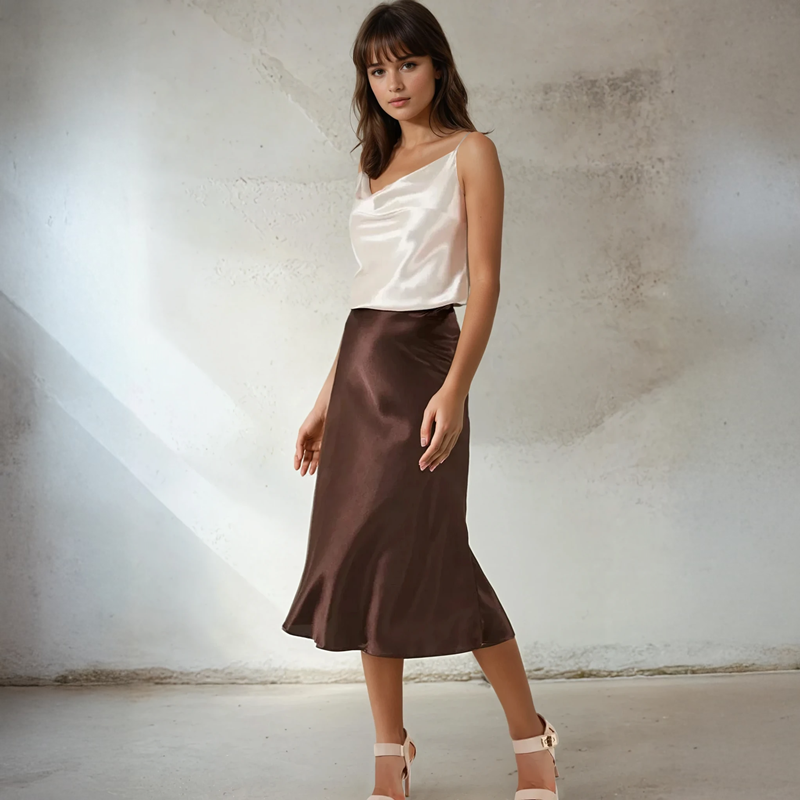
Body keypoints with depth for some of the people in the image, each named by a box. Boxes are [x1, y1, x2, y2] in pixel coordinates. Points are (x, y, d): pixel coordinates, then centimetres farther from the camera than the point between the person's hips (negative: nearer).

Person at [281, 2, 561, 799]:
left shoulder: (469, 153, 1)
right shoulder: (373, 167, 18)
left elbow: (484, 282, -8)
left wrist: (455, 387, -20)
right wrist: (327, 400, 14)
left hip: (421, 361, -6)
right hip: (359, 367, 6)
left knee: (428, 554, -10)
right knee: (364, 559, 4)